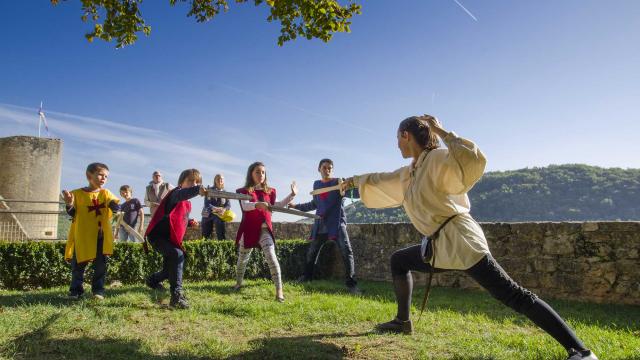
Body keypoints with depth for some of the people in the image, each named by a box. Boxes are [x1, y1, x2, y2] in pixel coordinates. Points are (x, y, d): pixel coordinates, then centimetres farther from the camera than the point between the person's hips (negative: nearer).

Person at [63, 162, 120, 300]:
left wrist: (115, 206, -29)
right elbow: (73, 214, -1)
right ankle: (76, 290, 19)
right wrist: (69, 205, -22)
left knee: (101, 265, 4)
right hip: (82, 237, -1)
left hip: (101, 236, 1)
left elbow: (115, 208, -6)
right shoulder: (77, 193, 0)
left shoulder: (106, 193, 4)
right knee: (78, 265, 7)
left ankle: (98, 290, 14)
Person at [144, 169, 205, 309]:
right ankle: (177, 295, -32)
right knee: (177, 255, -32)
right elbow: (181, 194, -41)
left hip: (170, 238, 10)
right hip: (158, 234, -10)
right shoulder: (176, 193, -14)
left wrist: (190, 222, 7)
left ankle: (153, 280, 48)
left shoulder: (187, 204, 15)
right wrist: (197, 190, -61)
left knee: (170, 269, 17)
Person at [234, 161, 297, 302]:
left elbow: (277, 205, 19)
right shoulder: (244, 191, -2)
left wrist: (292, 195, 13)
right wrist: (257, 204, -41)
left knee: (271, 256, -15)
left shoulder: (269, 191, 8)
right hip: (249, 229, -1)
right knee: (242, 259, 16)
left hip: (265, 229, 1)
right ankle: (238, 283, 41)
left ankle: (279, 290, -14)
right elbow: (245, 206, -21)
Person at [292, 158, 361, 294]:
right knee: (311, 252, 14)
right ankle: (306, 276, 34)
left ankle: (351, 284, -10)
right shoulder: (316, 184, 12)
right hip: (320, 224, 5)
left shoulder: (339, 182, -4)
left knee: (346, 252, -14)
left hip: (337, 223, -5)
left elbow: (355, 193, -21)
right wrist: (296, 206, 28)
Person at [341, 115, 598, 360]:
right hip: (439, 247, 9)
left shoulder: (437, 159, -9)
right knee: (399, 261, 22)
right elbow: (382, 181, 35)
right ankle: (402, 321, 31)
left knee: (514, 297, -13)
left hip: (460, 241, -9)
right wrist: (357, 180, 49)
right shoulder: (408, 174, 17)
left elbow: (475, 160, -26)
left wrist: (442, 132, -17)